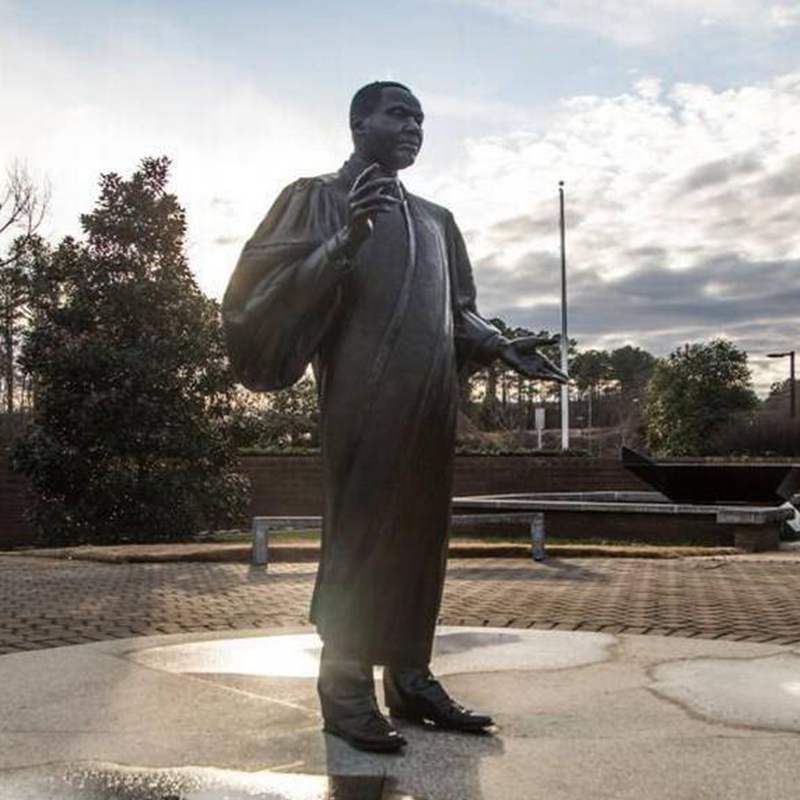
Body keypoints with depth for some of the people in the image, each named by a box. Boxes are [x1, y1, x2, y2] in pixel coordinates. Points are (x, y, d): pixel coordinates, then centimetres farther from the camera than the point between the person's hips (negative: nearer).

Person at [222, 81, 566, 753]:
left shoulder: (435, 218, 21)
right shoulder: (321, 198, 5)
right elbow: (276, 286, -7)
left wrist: (501, 347, 6)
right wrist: (347, 238, -20)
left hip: (429, 406, 6)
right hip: (363, 402, -6)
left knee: (421, 535, 7)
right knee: (359, 533, -5)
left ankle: (410, 677, 17)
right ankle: (346, 687, 6)